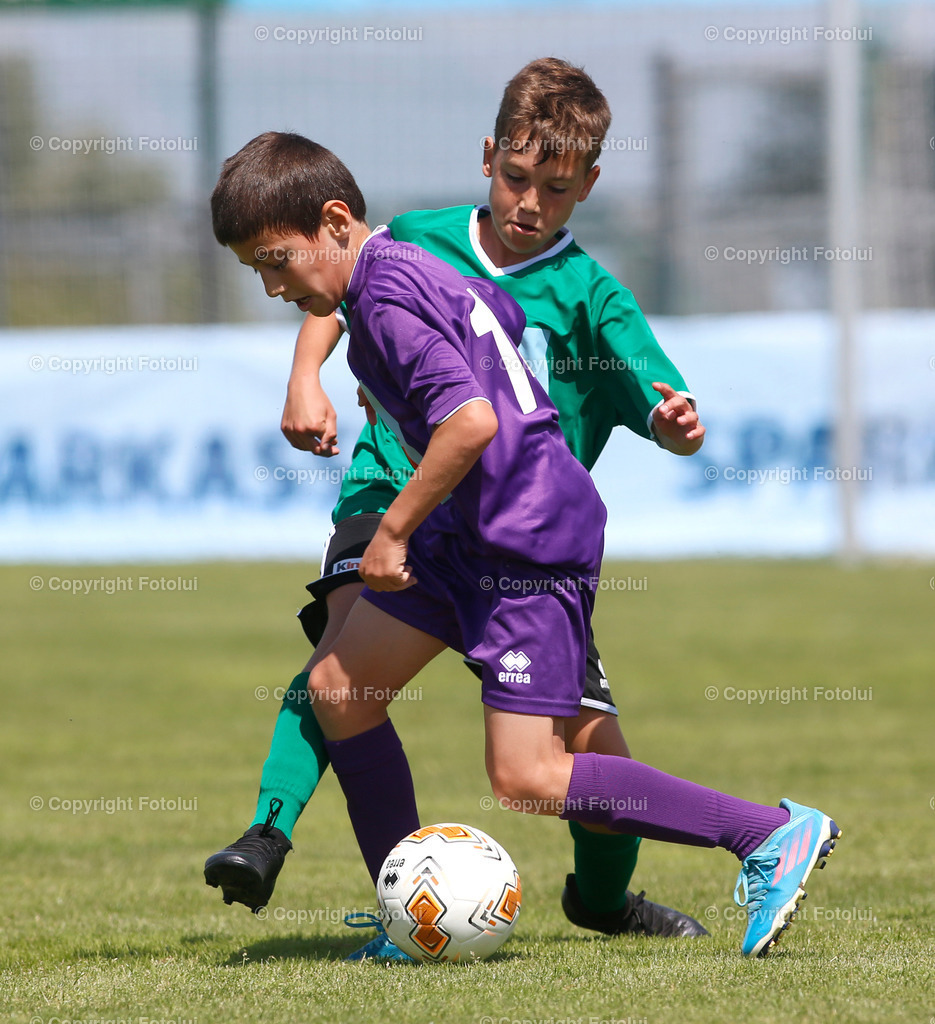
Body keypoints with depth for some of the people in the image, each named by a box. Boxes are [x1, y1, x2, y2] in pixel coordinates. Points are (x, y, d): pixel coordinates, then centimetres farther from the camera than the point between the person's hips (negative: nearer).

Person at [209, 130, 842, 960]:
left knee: (526, 779, -12)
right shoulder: (407, 263, 13)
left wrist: (396, 529, -21)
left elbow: (471, 421, -30)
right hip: (471, 530, 11)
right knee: (338, 686, 10)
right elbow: (501, 315, 32)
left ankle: (776, 836, -8)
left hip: (532, 540, -11)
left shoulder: (387, 299, -18)